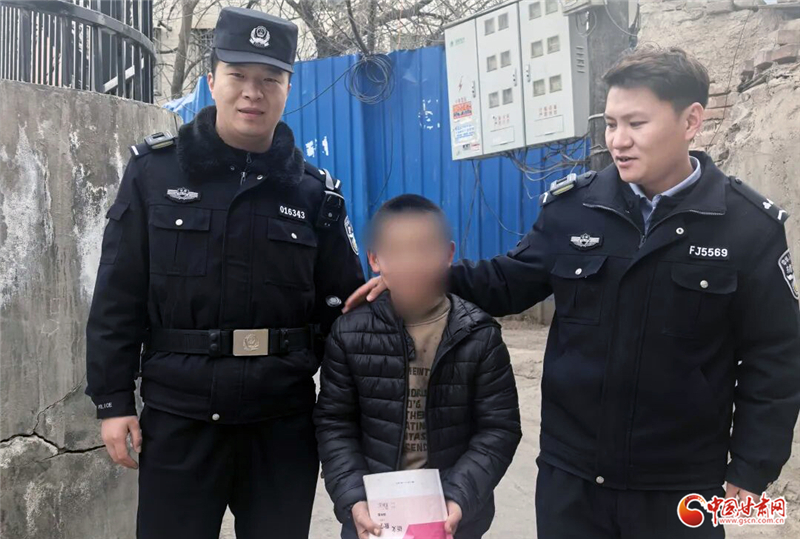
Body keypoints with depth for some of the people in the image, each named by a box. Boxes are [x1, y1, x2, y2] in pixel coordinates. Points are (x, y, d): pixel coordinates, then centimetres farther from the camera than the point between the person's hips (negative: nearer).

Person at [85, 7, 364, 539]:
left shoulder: (315, 192, 2)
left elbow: (343, 308, 4)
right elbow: (117, 297, 1)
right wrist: (113, 399, -2)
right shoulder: (154, 171, 0)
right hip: (178, 416, -1)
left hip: (284, 421, 1)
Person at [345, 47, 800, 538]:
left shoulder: (751, 225, -7)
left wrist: (752, 471, -4)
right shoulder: (572, 206, -4)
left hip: (683, 487, -1)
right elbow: (510, 282, 5)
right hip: (569, 473, 2)